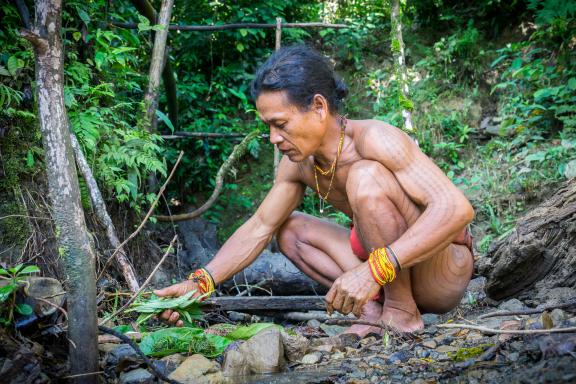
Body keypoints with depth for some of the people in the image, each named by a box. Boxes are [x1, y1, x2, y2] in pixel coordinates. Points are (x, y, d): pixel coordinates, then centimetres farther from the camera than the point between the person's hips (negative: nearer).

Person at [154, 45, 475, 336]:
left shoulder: (373, 139, -26)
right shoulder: (298, 163, -3)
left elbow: (457, 208, -35)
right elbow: (258, 228, 8)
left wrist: (374, 270, -43)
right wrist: (200, 284, -4)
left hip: (447, 271, -8)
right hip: (388, 273, 8)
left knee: (366, 175, -28)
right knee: (290, 229, 8)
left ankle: (402, 311, -16)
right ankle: (375, 307, -5)